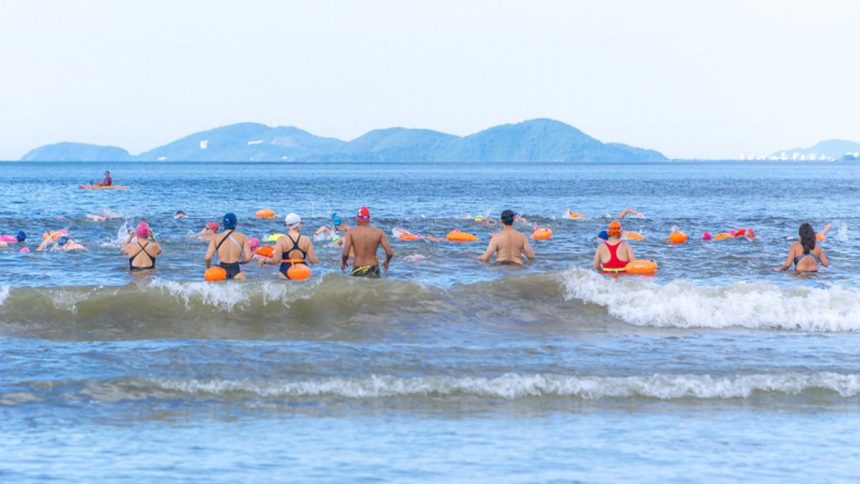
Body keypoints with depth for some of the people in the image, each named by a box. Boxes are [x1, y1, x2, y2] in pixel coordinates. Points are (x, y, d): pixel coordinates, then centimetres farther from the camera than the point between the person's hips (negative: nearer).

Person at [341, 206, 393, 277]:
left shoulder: (351, 232, -2)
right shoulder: (379, 233, 3)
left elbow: (345, 254, -11)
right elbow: (390, 253, -2)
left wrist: (343, 263, 11)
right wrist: (386, 262, 19)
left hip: (358, 271, -1)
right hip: (373, 270, 1)